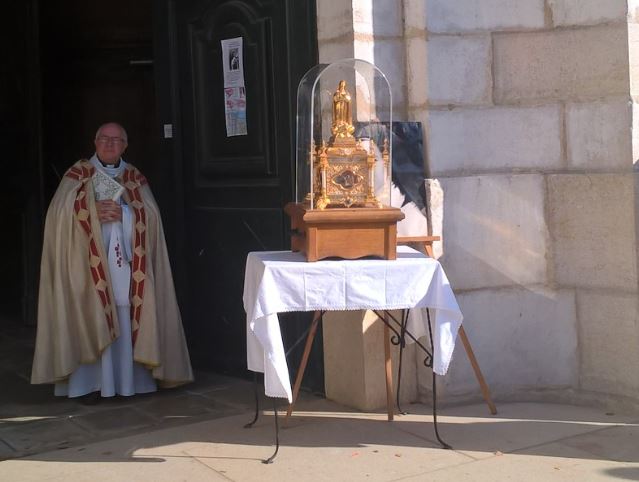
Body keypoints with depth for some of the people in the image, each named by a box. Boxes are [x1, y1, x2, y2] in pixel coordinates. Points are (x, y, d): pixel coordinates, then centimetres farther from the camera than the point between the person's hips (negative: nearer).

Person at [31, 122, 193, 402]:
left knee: (125, 317, 0)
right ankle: (90, 382, -2)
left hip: (126, 261, 2)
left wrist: (123, 213, -14)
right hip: (89, 261, -2)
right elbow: (61, 211, -4)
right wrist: (94, 211, -17)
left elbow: (150, 215, 2)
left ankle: (128, 378, 6)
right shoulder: (78, 174, 7)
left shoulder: (135, 178, 13)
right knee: (92, 317, -5)